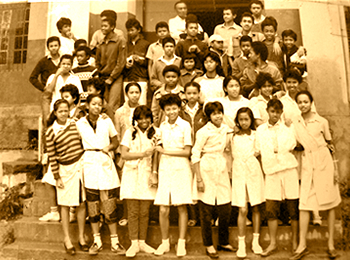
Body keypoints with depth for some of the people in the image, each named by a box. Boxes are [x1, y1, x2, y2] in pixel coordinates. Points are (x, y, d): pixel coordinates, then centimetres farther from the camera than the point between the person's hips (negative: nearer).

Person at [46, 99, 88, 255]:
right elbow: (51, 156, -6)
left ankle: (81, 237, 25)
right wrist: (57, 177, -7)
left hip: (81, 165, 3)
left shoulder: (75, 123, 3)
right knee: (65, 205, 8)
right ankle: (67, 239, 25)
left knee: (81, 203, 9)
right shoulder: (51, 131, -7)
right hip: (65, 169, -3)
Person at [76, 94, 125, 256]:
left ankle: (114, 241, 11)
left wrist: (109, 147, -8)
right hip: (89, 165, 0)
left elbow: (116, 141, 11)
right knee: (92, 204, 5)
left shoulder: (107, 121, 6)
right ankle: (97, 241, 20)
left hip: (106, 165, 0)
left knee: (110, 204, -1)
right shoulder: (80, 123, 5)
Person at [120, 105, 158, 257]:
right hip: (132, 175, -2)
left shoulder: (154, 134, 9)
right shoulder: (130, 132, 2)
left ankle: (142, 242, 21)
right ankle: (134, 243, 14)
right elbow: (124, 154, -7)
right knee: (133, 211, 2)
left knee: (144, 212, 7)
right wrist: (142, 154, -16)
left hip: (147, 175, 2)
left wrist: (154, 174, -2)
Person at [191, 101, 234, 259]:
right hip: (206, 169, -5)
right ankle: (208, 245, 19)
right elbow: (195, 154, -11)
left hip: (221, 168, 6)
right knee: (206, 210, 3)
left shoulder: (225, 128, 8)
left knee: (226, 209, 9)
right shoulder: (203, 131, -10)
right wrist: (199, 179, -14)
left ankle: (224, 242, 28)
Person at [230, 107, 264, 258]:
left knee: (256, 207, 6)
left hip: (254, 171, 1)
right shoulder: (234, 137, 7)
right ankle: (241, 244, 8)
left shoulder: (256, 135, 6)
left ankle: (255, 242, 20)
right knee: (242, 210, -4)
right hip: (239, 172, 0)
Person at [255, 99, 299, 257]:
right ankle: (273, 244, 17)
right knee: (271, 210, 2)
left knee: (293, 208, 5)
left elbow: (290, 148, -3)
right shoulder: (260, 130, 9)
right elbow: (258, 151, 12)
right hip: (271, 173, 1)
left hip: (289, 171, -1)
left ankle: (295, 242, 22)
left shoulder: (288, 128, 5)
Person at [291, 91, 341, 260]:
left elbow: (330, 145, 4)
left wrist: (334, 169, 0)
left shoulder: (322, 121, 0)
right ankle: (302, 246, 3)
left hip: (324, 163, -1)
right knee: (304, 204, -3)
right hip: (307, 165, 1)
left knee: (330, 203, 5)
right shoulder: (295, 125, 6)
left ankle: (331, 245, 16)